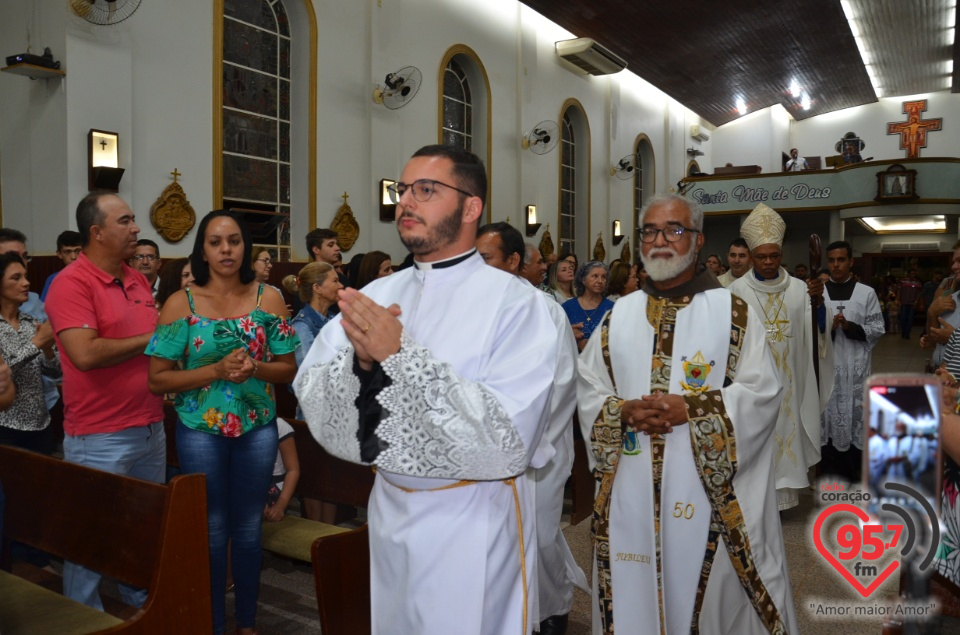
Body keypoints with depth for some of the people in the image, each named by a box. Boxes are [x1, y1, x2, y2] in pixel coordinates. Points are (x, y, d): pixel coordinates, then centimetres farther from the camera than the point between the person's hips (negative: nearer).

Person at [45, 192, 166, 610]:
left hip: (151, 428, 7)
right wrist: (148, 339, -14)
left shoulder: (138, 280, 9)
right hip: (100, 438, -7)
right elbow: (86, 354, -26)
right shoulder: (71, 283, -14)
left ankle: (143, 604, 38)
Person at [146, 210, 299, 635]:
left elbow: (288, 368, 1)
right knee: (211, 531, 9)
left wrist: (255, 368, -19)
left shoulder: (268, 298, -2)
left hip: (257, 428, 2)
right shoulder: (181, 303, -6)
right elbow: (158, 379, -7)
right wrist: (217, 370, -20)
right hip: (200, 430, -1)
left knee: (248, 529, 12)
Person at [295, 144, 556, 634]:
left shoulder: (515, 301, -16)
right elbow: (312, 395, -5)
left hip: (474, 523, -5)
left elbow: (508, 439, -24)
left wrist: (401, 357, -29)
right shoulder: (377, 294, 0)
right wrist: (360, 361, -26)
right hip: (390, 511, 5)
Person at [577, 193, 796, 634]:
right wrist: (624, 413, -13)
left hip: (711, 491, -3)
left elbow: (761, 390, -7)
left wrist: (691, 409, -19)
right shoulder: (620, 315, 9)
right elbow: (587, 388, 6)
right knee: (634, 594, 12)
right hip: (630, 492, 3)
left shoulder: (733, 312, 0)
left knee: (712, 594, 8)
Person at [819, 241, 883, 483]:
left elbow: (877, 329, 1)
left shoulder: (866, 293, 3)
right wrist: (826, 328, -16)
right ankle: (828, 477, 20)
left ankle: (851, 477, 17)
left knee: (854, 417, 3)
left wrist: (850, 327, -14)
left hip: (855, 367, 0)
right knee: (826, 417, 7)